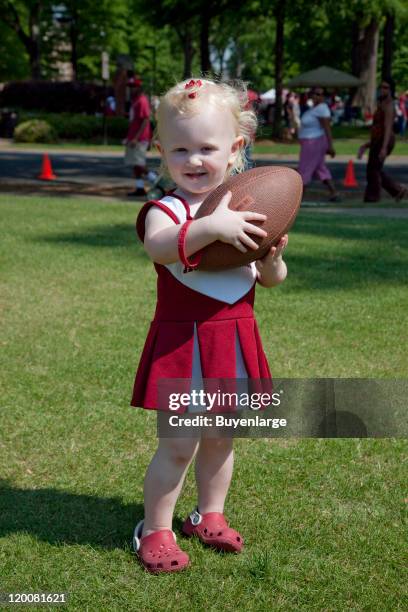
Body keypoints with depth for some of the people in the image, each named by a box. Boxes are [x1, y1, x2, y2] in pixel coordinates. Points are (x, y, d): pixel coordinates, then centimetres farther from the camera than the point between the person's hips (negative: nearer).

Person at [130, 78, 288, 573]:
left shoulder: (244, 210, 5)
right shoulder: (167, 210, -12)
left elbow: (271, 279, 10)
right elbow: (158, 245, -37)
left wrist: (272, 260, -12)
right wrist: (212, 226, -49)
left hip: (234, 338, 5)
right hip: (183, 341, -5)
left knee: (221, 438, 17)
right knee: (178, 444, -1)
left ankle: (209, 515, 37)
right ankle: (155, 529, 17)